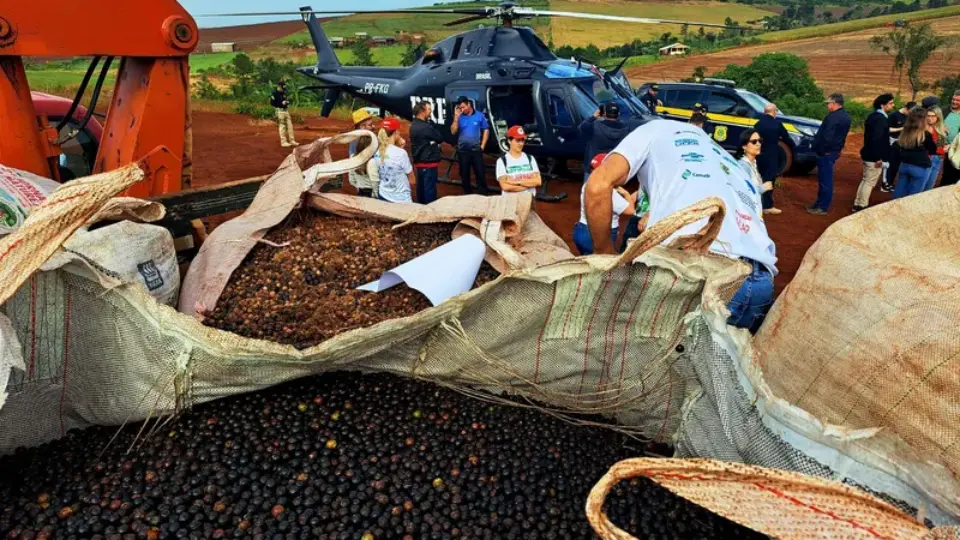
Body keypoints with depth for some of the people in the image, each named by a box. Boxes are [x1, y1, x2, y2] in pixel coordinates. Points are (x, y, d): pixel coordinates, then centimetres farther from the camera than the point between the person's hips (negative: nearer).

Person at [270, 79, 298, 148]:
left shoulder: (284, 93, 15)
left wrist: (287, 102, 5)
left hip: (286, 111, 8)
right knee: (282, 127, -5)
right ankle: (283, 142, -1)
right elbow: (272, 103, -12)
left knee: (290, 126, 6)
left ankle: (292, 140, 12)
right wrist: (281, 103, -18)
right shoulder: (275, 93, -8)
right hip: (280, 112, -8)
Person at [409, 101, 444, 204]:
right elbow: (440, 138, -8)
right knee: (430, 190, -3)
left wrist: (431, 122, -2)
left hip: (420, 162, 9)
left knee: (421, 188, 15)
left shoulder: (414, 125, 10)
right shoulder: (425, 127, -19)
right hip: (429, 163, -9)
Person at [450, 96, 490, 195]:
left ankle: (482, 196, 8)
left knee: (480, 174, 0)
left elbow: (486, 130, 3)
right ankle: (467, 195, 23)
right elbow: (453, 132, -5)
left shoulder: (479, 115, -3)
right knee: (464, 175, 10)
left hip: (476, 150, -2)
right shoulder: (459, 117, -1)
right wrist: (456, 117, -14)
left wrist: (482, 146, -2)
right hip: (462, 151, 2)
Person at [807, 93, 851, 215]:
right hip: (834, 151, 10)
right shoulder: (845, 116, 13)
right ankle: (819, 204, 26)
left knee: (825, 180, -4)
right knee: (824, 179, 17)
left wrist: (820, 150, -16)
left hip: (826, 152, -10)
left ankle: (822, 208, 2)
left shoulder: (833, 117, -21)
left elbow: (826, 137, -26)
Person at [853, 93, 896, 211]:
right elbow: (877, 139, -25)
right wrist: (879, 158, -22)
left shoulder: (873, 116, 12)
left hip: (868, 155, 10)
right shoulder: (881, 119, -18)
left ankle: (858, 205, 22)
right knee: (870, 183, -2)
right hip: (874, 157, -10)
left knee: (865, 181, 16)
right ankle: (862, 207, 2)